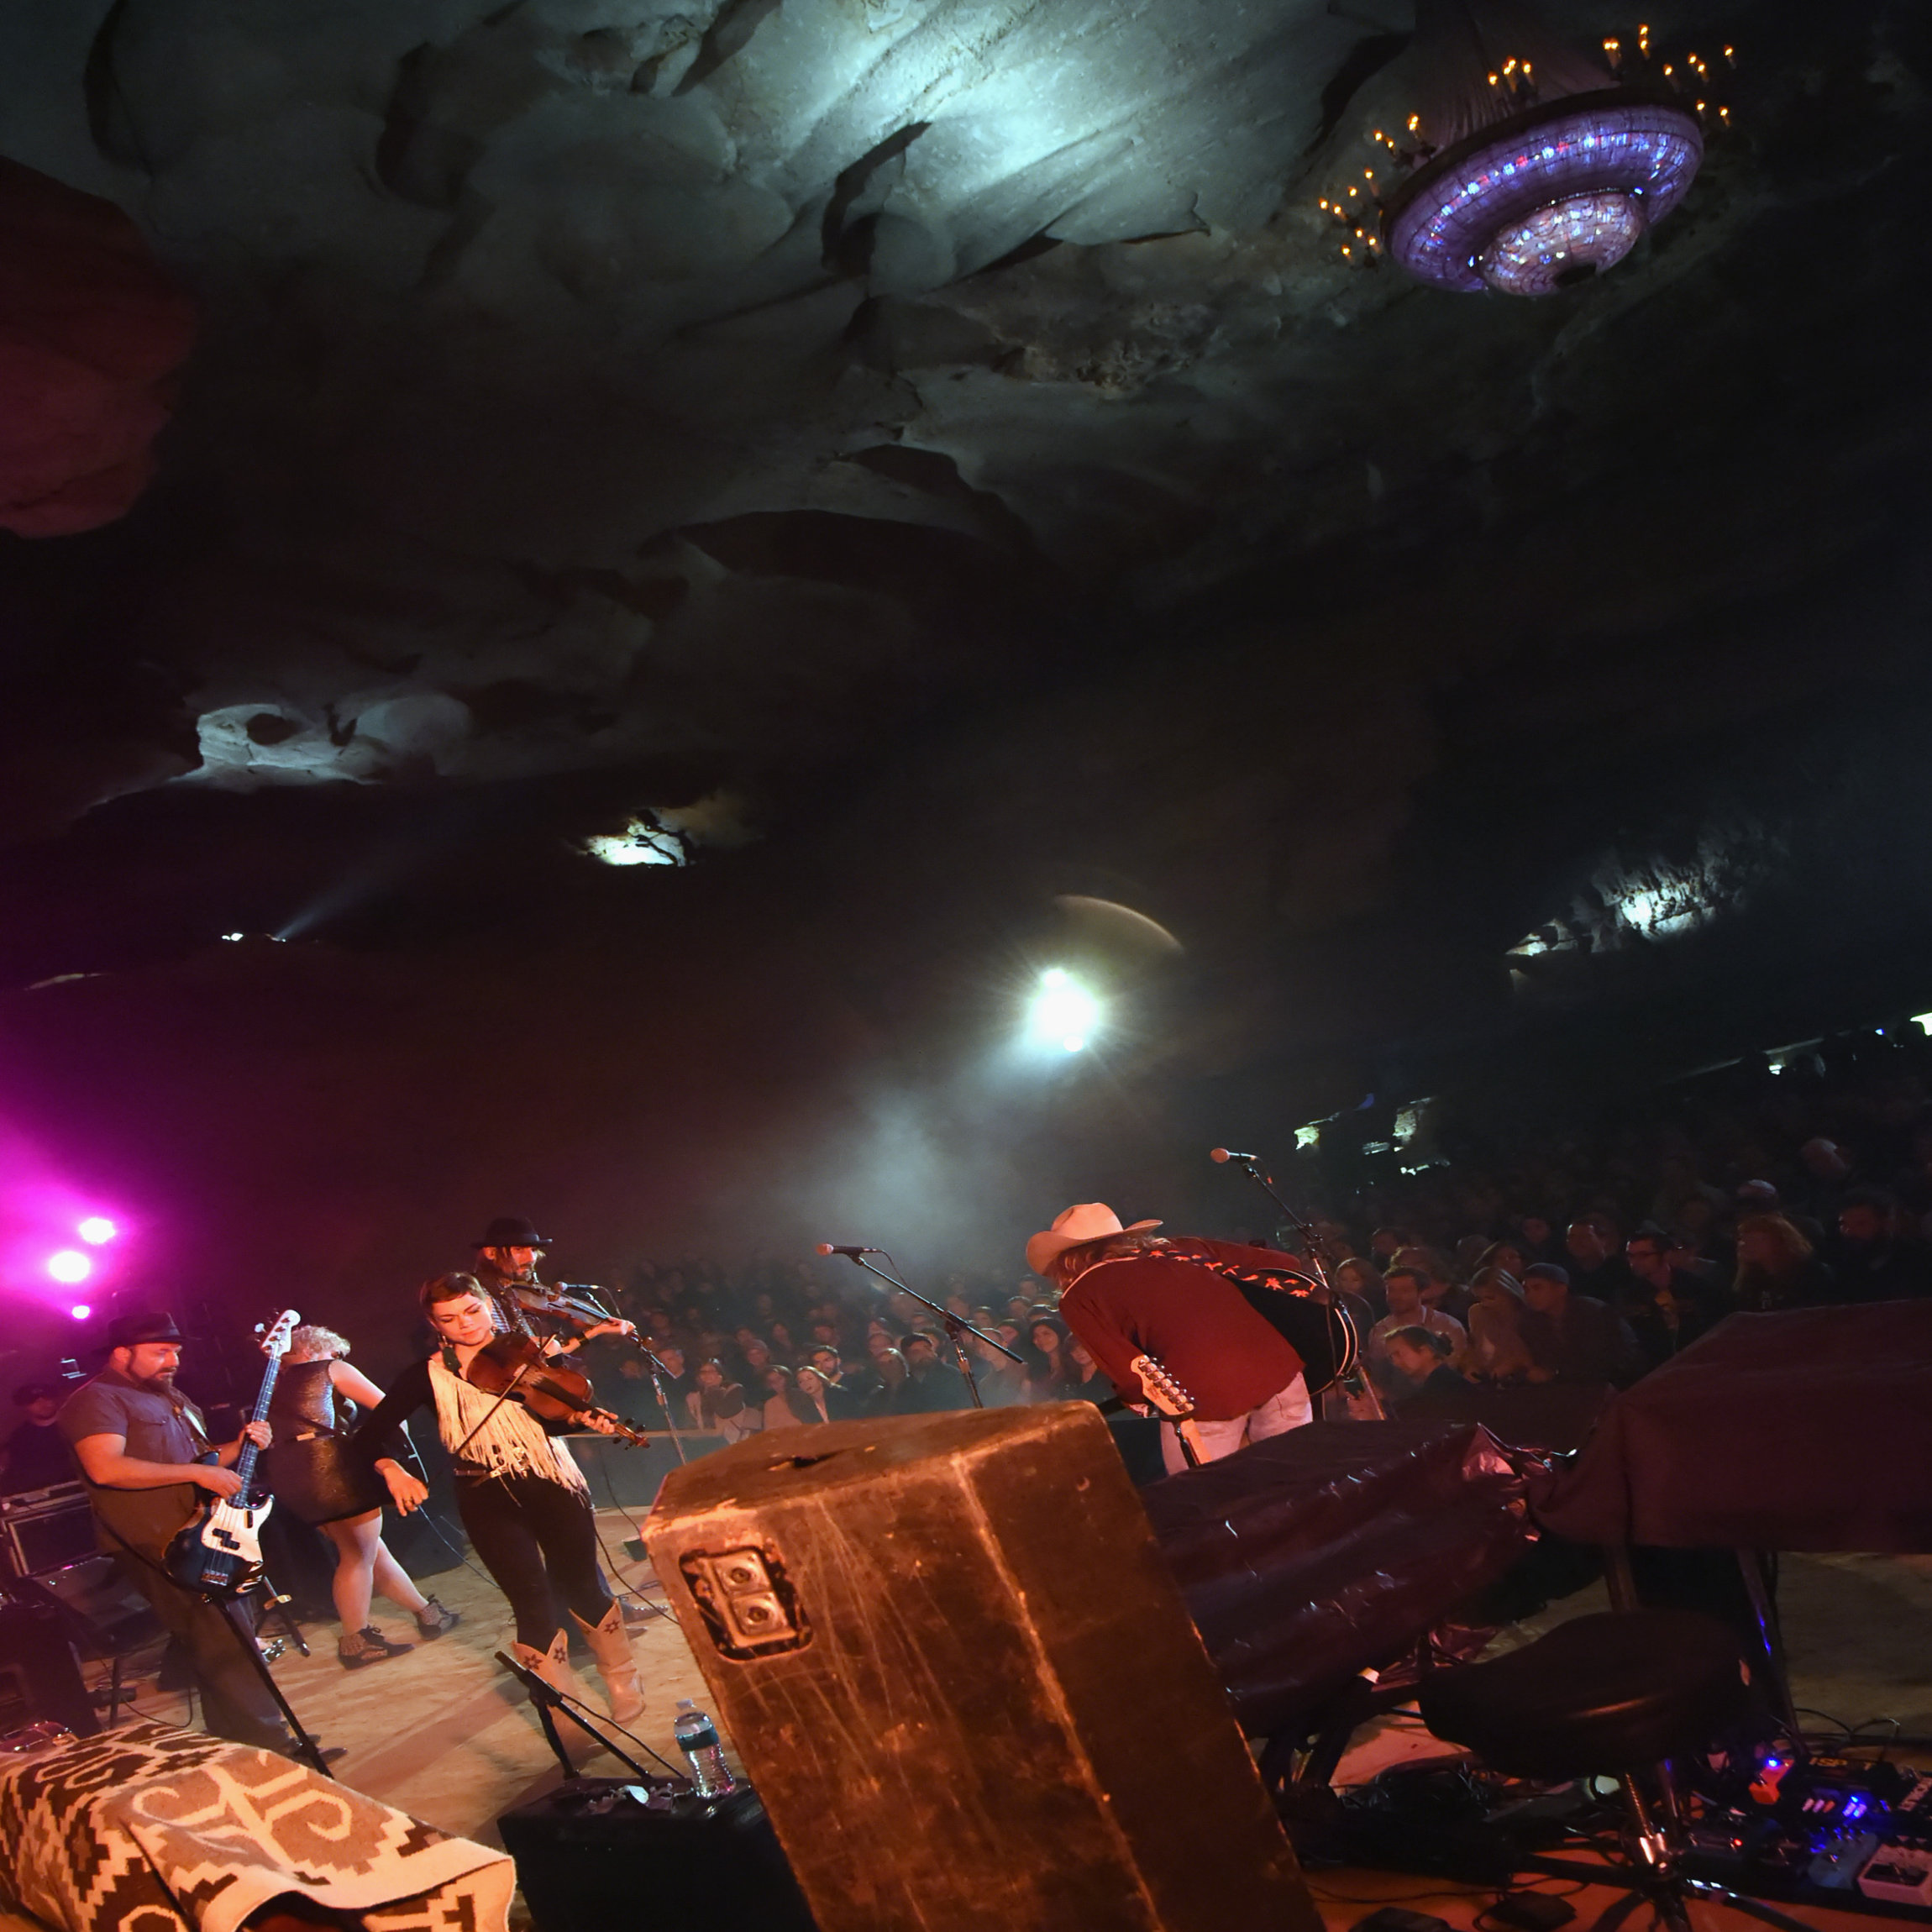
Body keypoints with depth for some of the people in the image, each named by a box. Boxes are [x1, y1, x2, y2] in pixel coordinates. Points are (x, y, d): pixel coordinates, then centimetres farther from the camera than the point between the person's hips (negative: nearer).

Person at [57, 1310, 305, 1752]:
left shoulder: (170, 1396, 20)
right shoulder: (97, 1400, -10)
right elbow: (104, 1468, -26)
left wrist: (238, 1447, 5)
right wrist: (198, 1473, -24)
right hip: (162, 1548, -10)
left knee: (235, 1643, 13)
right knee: (226, 1651, -12)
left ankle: (244, 1748, 22)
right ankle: (266, 1749, -9)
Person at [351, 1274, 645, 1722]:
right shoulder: (428, 1375, 1)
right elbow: (371, 1434, 0)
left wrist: (584, 1419, -29)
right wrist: (392, 1470, -20)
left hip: (552, 1484, 0)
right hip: (488, 1500, 0)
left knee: (582, 1586, 7)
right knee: (533, 1600, -5)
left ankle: (623, 1682, 31)